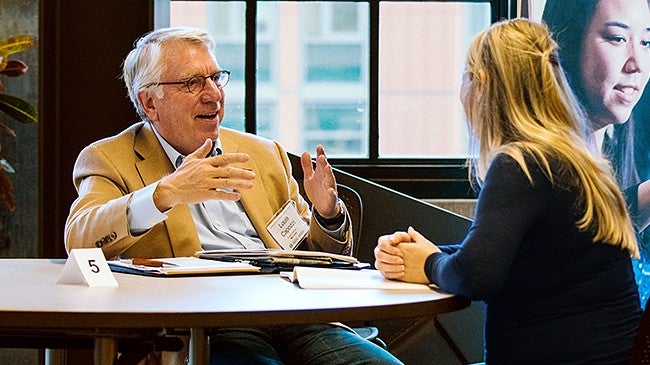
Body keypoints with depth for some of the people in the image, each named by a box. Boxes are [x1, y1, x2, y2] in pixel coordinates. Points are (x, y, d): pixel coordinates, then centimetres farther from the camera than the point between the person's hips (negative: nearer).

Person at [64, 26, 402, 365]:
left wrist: (327, 214, 3)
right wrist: (165, 193, -25)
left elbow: (316, 255, 26)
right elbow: (80, 240, -10)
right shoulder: (109, 160, 10)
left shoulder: (264, 154, 23)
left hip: (291, 312, 4)